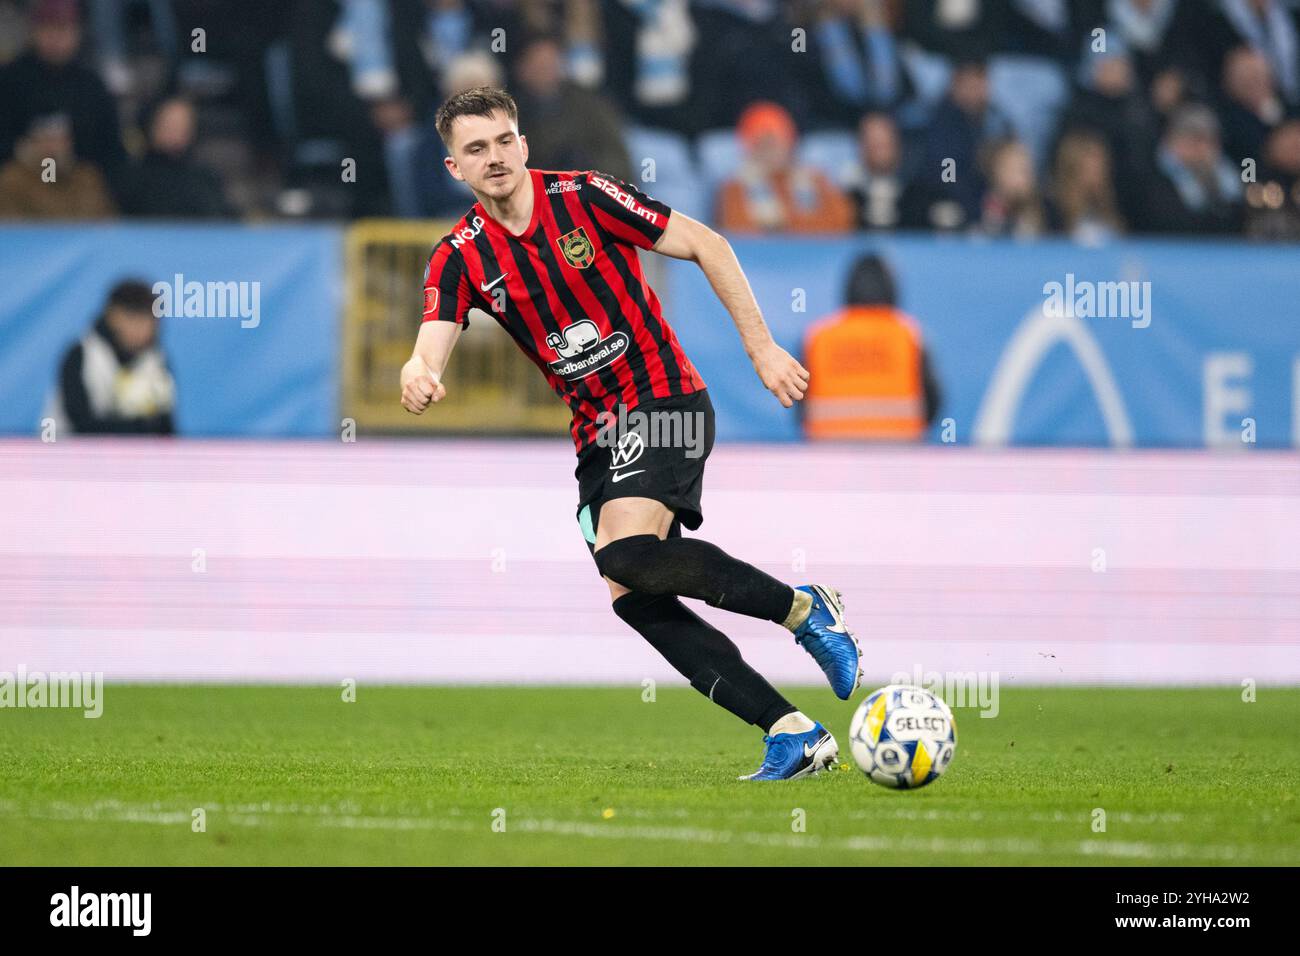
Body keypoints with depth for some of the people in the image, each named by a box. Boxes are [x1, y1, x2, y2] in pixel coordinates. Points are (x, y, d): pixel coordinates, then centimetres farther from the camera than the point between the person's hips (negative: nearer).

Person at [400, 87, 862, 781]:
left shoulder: (583, 197, -8)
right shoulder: (460, 258, 2)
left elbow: (706, 246, -2)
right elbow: (431, 346, -11)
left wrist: (761, 347, -6)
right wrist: (418, 376, -37)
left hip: (663, 399, -6)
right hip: (598, 434, 6)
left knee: (627, 554, -28)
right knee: (632, 598, -7)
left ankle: (802, 608, -11)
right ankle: (793, 734, -6)